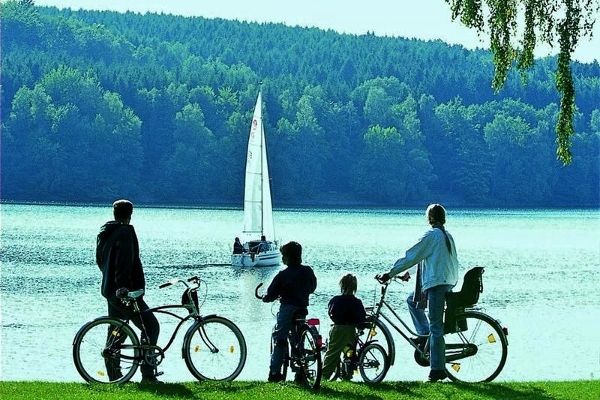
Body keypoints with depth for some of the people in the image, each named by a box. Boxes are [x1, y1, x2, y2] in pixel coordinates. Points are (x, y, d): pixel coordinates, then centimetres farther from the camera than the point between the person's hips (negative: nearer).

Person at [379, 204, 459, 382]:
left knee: (436, 327, -8)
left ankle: (438, 369, -8)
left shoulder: (431, 235, -12)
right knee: (412, 300, 26)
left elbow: (411, 256, -12)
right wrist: (409, 273, 33)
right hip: (448, 282, 9)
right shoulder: (447, 235, 15)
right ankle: (425, 334, 17)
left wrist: (390, 273, -6)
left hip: (436, 283, -9)